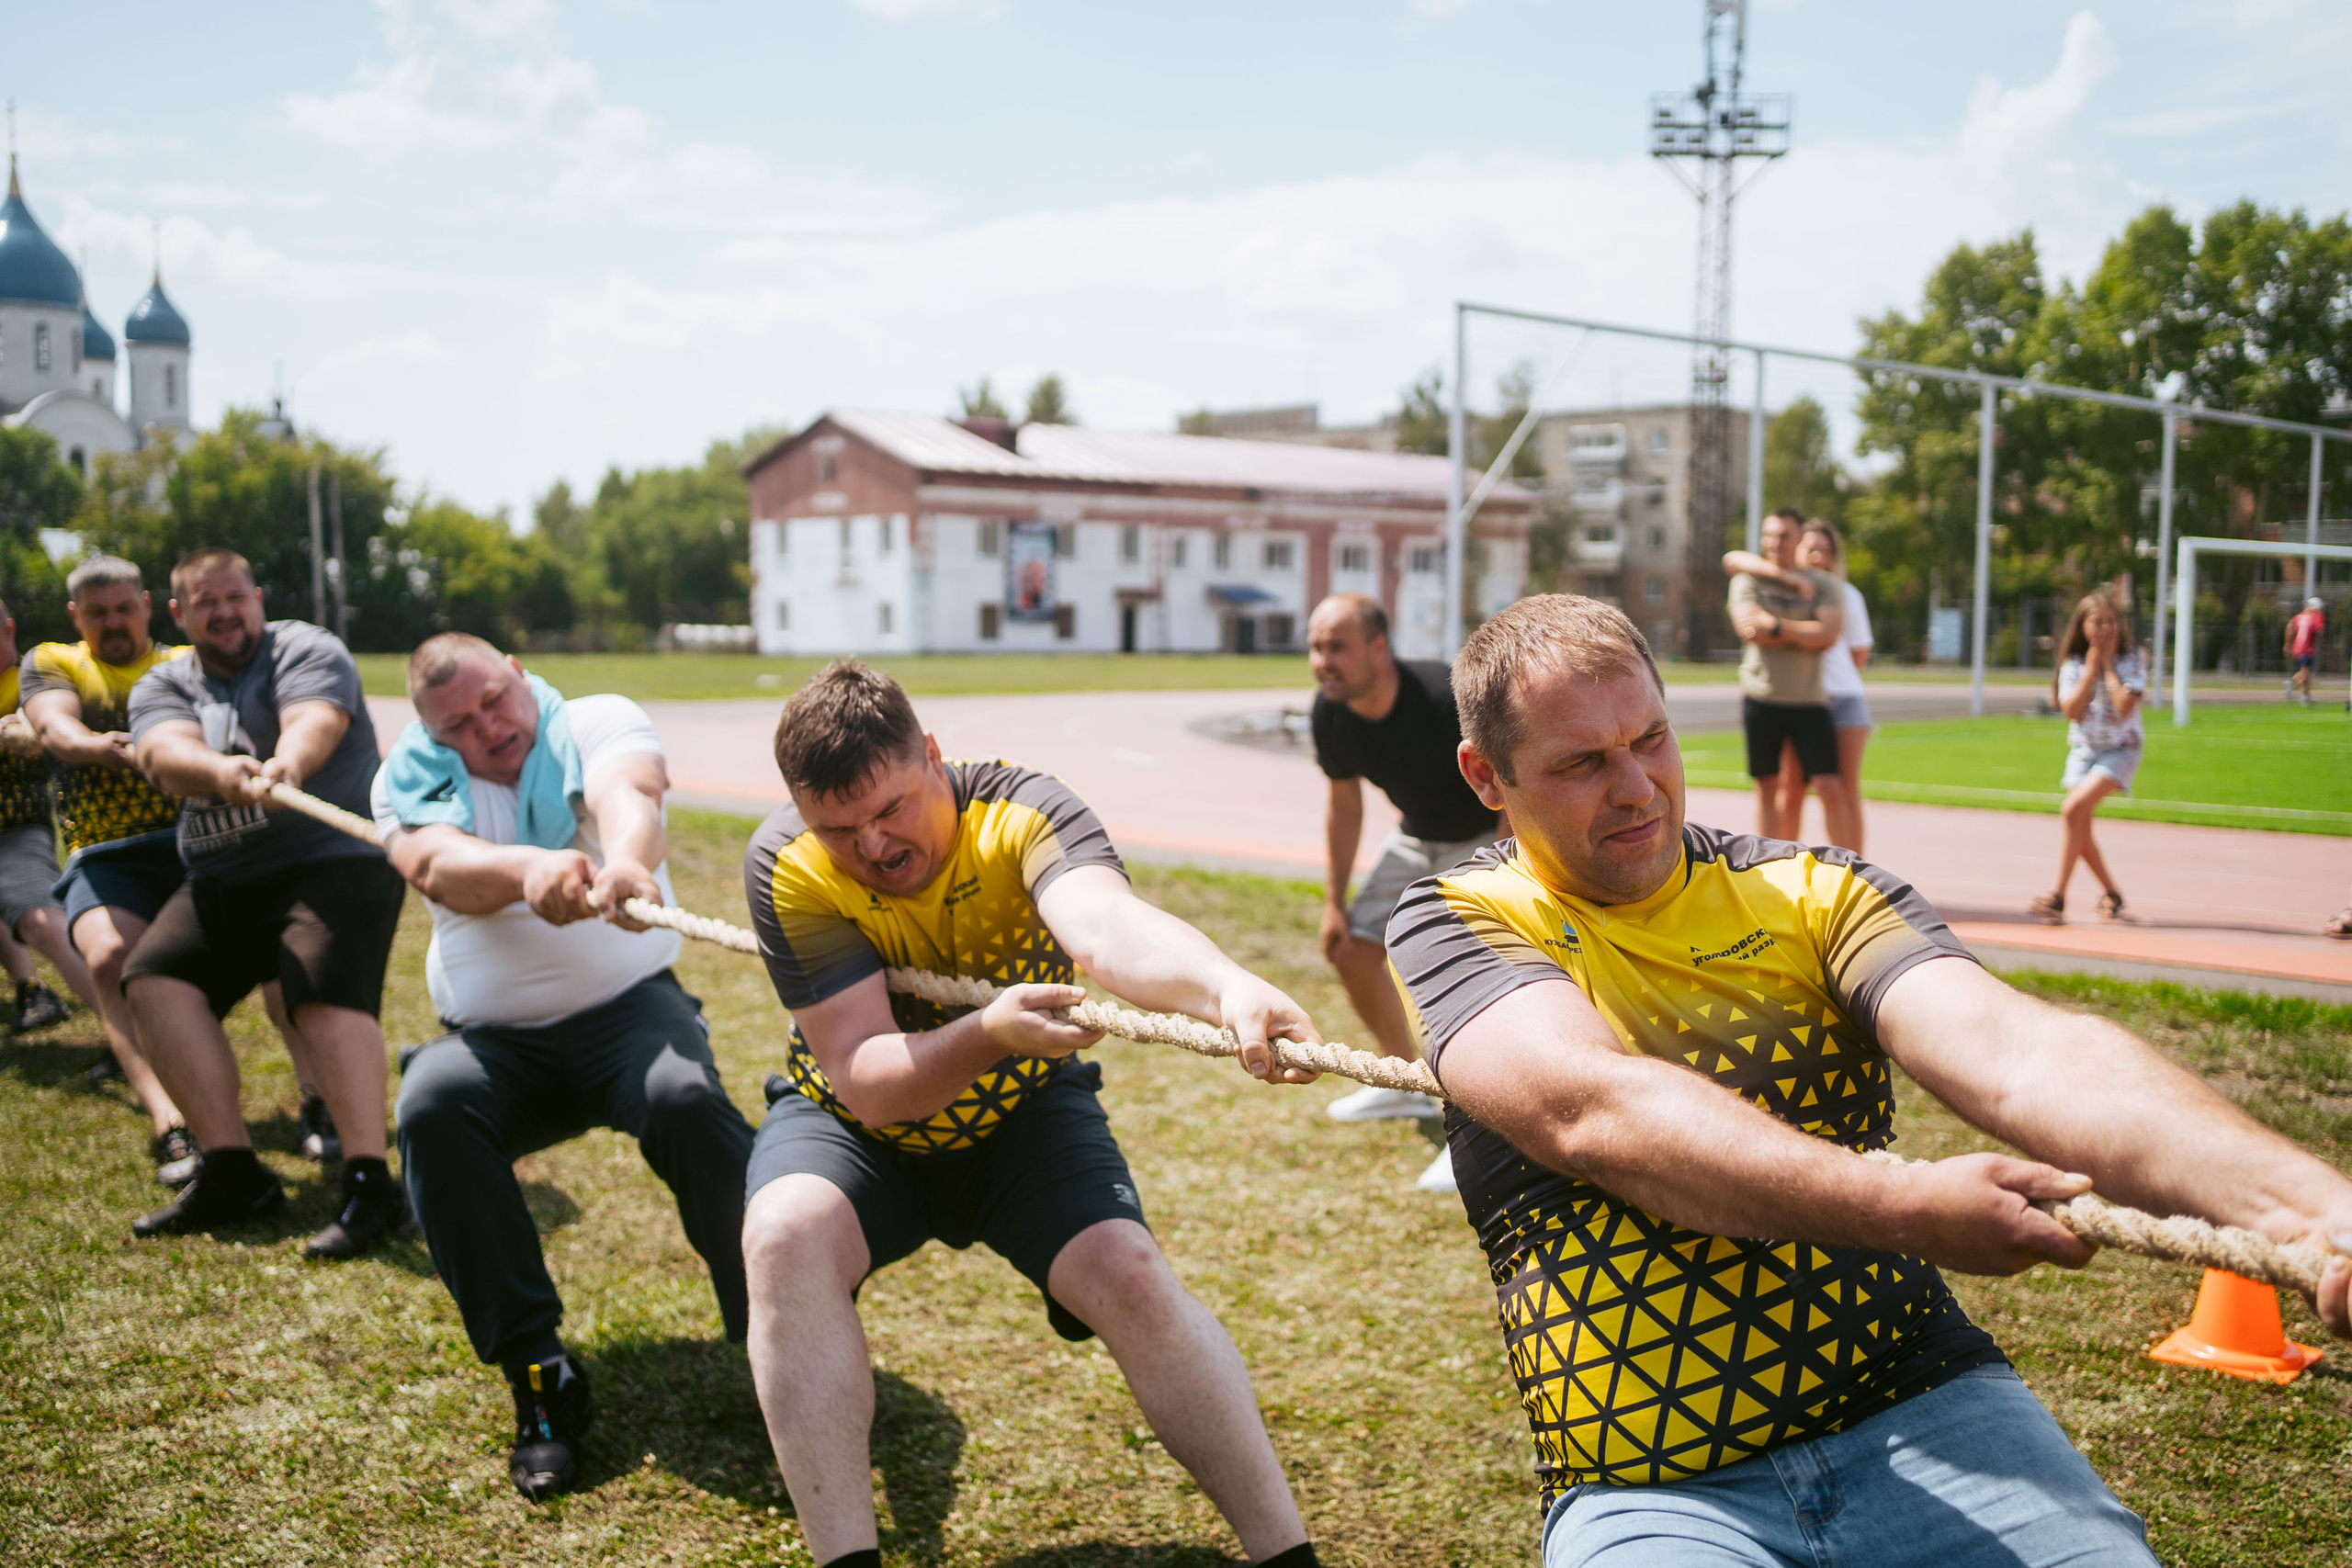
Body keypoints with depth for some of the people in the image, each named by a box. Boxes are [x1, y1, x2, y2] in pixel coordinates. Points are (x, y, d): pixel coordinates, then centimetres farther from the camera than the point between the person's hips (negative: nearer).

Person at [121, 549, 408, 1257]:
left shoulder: (307, 650, 3)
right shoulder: (162, 687, 14)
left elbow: (313, 723, -20)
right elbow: (164, 754, -9)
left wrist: (284, 767, -45)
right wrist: (222, 773, -34)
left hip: (335, 858, -5)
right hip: (221, 880, 5)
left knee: (328, 992, -27)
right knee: (155, 978, -15)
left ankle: (369, 1183, -32)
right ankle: (233, 1173, -11)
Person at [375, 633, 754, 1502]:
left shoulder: (598, 722, 3)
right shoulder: (412, 776, 6)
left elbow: (628, 795, -22)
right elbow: (438, 865, -17)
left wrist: (626, 862, -47)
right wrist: (530, 869, -41)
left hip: (627, 1007, -2)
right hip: (492, 1042, 2)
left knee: (687, 1100, -33)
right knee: (432, 1108, -30)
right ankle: (539, 1375, -23)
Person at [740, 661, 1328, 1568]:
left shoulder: (1020, 811, -26)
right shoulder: (789, 868, -23)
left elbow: (1106, 926, -49)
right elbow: (865, 1083, -27)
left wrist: (1229, 988, -70)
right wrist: (987, 1034, -47)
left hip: (1023, 1113, 0)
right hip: (851, 1123, 1)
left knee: (1131, 1277, -22)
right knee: (785, 1236, -30)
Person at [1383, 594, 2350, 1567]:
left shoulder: (1811, 893, 8)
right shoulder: (1455, 926, 2)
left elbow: (2017, 1055, -9)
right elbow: (1593, 1111, -17)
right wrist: (1908, 1208, -29)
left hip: (1922, 1413, 2)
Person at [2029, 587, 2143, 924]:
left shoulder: (2131, 661, -5)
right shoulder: (2074, 664, 2)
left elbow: (2125, 707, -20)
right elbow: (2072, 711, -11)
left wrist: (2108, 665, -14)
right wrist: (2091, 668, -12)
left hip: (2120, 748, -4)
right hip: (2083, 749, 4)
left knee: (2074, 808, -24)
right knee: (2080, 829, -2)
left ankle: (2057, 896, -25)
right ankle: (2112, 894, 22)